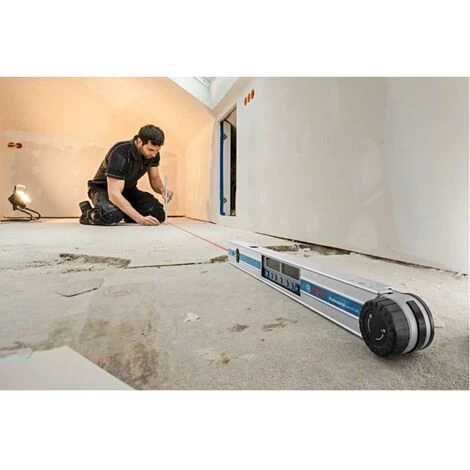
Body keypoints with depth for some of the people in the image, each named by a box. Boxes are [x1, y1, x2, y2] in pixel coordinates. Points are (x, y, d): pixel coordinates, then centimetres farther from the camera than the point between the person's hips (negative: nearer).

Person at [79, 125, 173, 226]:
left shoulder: (153, 153, -13)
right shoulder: (120, 154, -32)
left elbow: (155, 179, 1)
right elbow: (114, 194, -37)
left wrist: (162, 189, -25)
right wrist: (140, 219, -44)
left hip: (128, 189, 6)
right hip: (103, 189, -5)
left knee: (157, 214, -19)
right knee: (113, 215, -39)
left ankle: (125, 213, 9)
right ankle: (88, 213, -3)